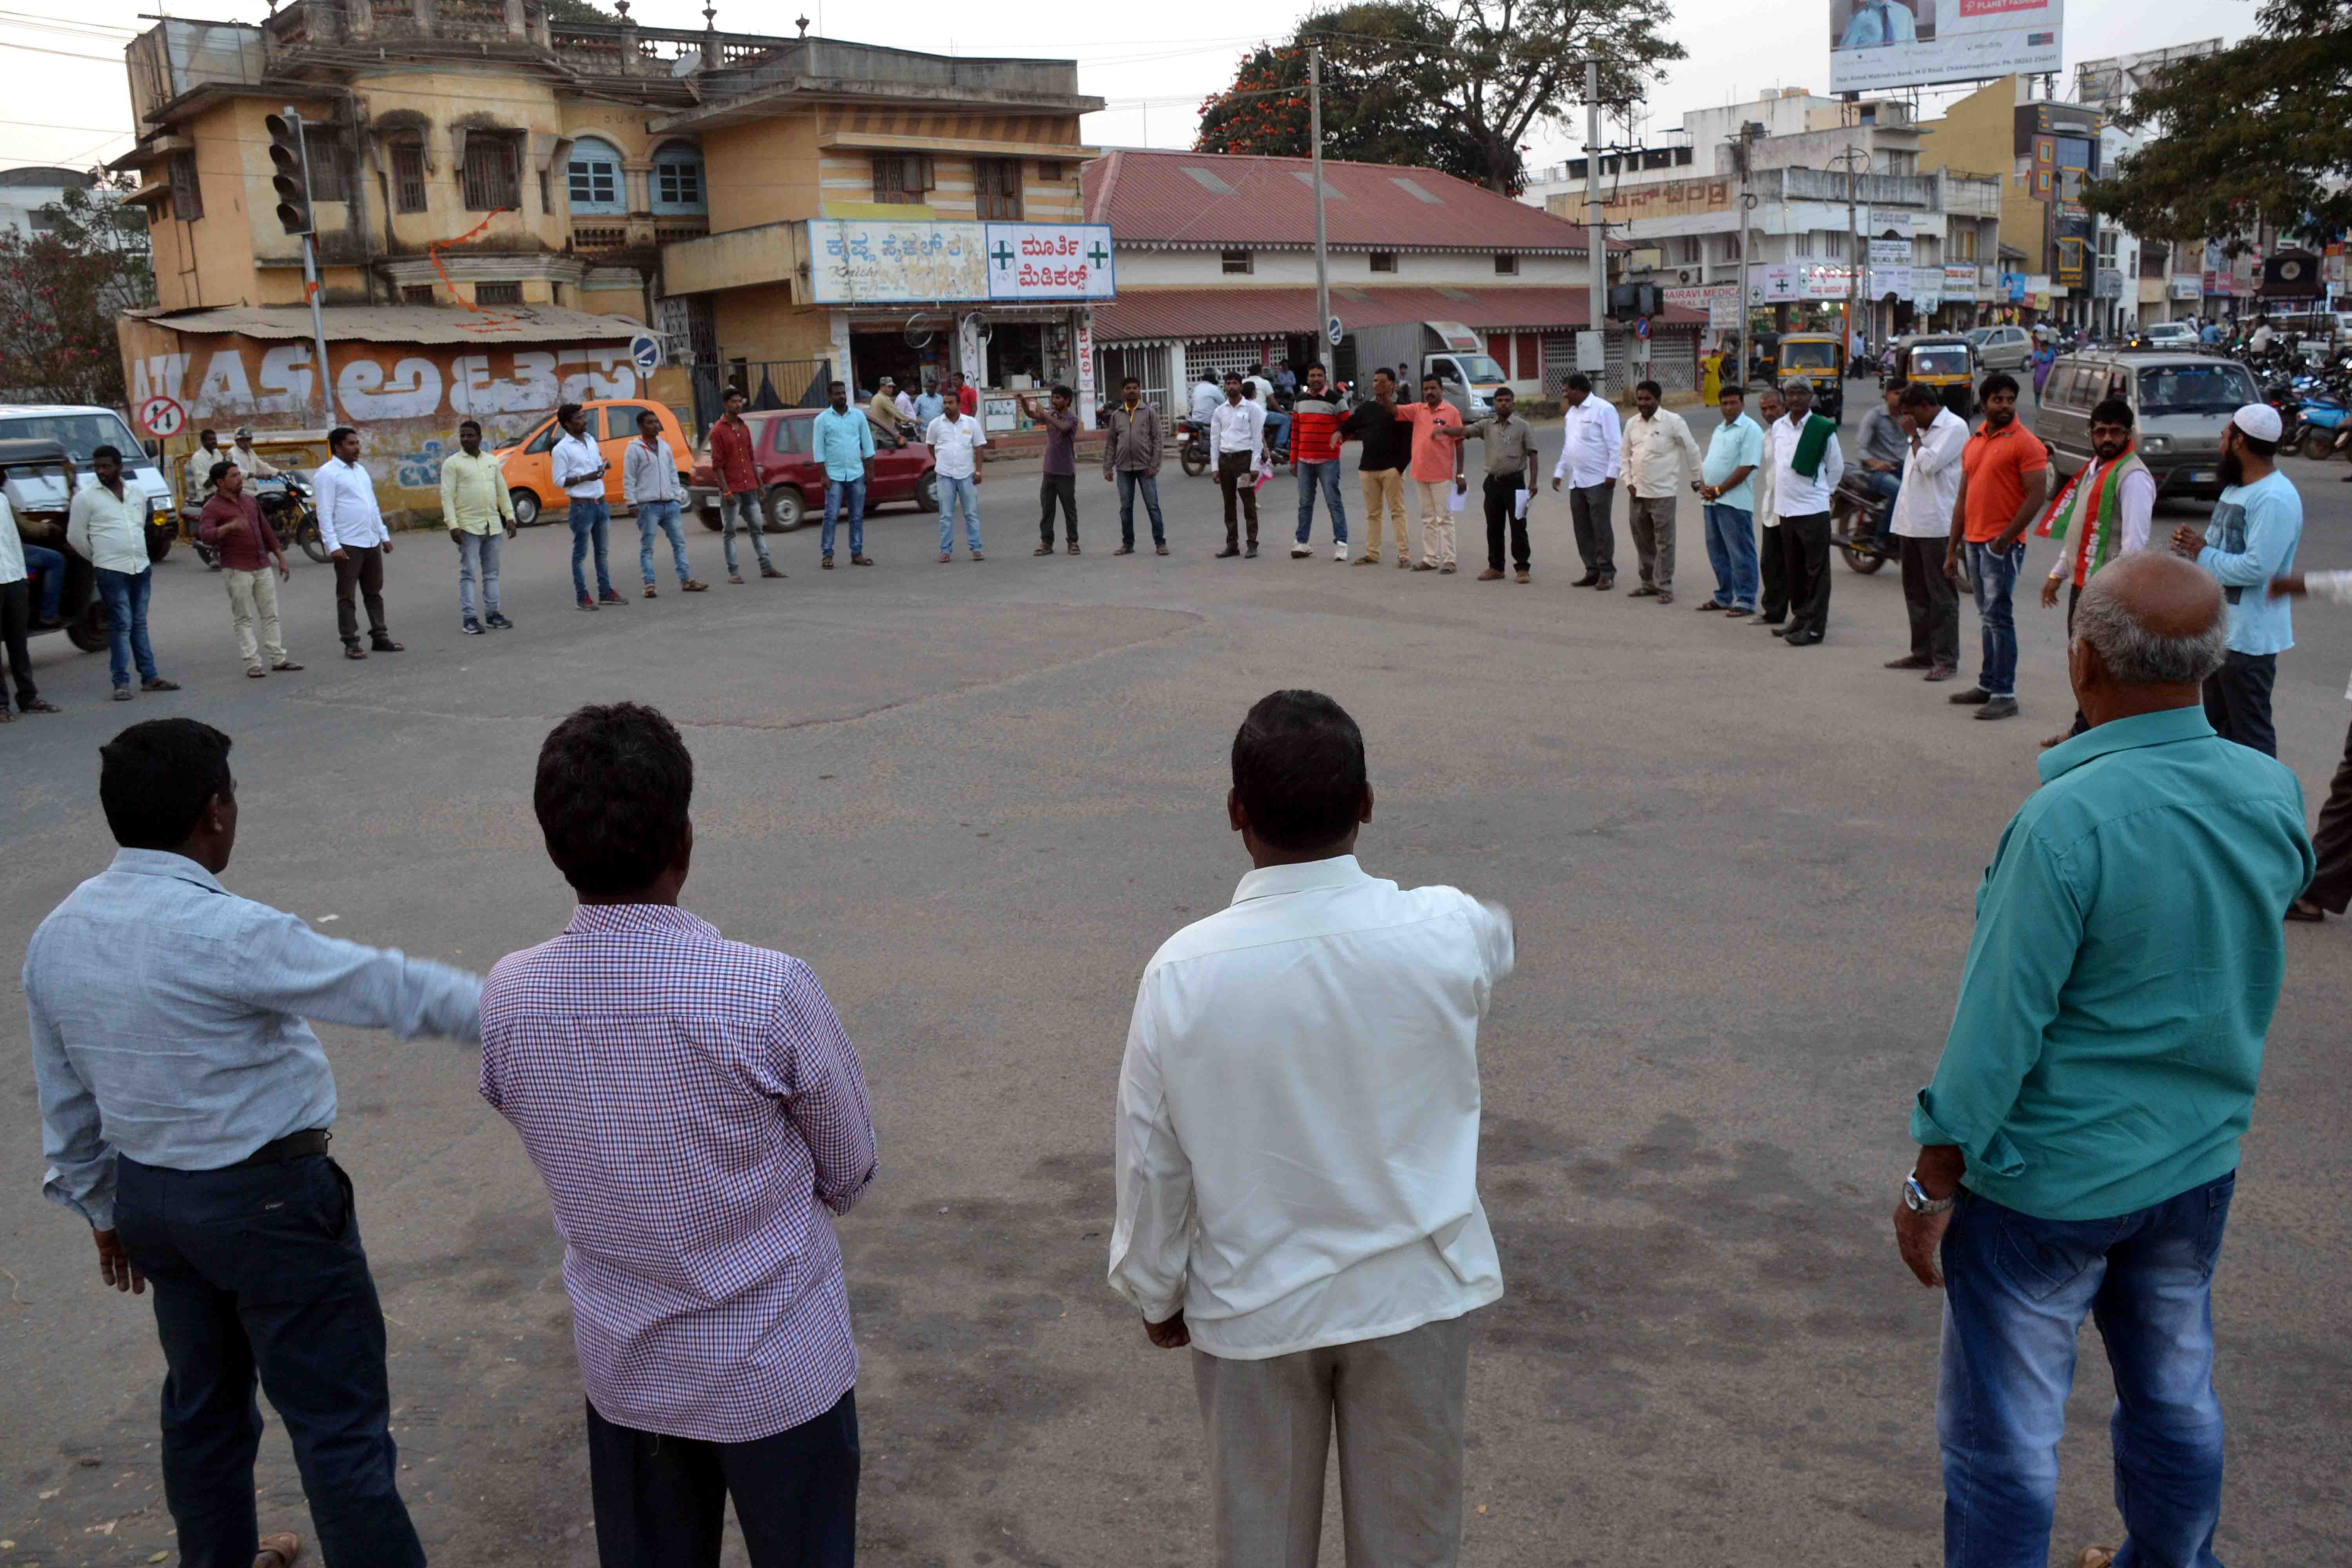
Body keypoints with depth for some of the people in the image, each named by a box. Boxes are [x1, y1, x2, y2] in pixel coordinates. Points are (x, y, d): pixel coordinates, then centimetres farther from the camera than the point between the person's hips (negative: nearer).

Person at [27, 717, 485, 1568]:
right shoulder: (224, 932, -25)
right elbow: (388, 988, -21)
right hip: (269, 1201, -8)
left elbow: (67, 1101, 10)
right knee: (338, 1424, 3)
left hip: (149, 1196, 8)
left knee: (203, 1400, 26)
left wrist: (104, 1210, 23)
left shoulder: (55, 937, 0)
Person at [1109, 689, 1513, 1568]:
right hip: (1415, 1294, 1)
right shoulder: (1447, 934, -19)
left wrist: (1156, 1292, 7)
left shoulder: (1183, 973, -22)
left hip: (1254, 1305, -1)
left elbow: (1151, 1161, -10)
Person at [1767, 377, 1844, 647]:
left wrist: (1822, 491, 7)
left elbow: (1837, 467, 3)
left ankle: (1815, 626, -2)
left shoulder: (1823, 429, -5)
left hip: (1813, 510, -5)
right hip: (1785, 508, 5)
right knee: (1793, 570, 12)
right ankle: (1800, 617, 23)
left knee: (1816, 570, -3)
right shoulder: (1777, 427, 9)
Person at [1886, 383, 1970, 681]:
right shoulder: (1923, 430, 19)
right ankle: (1922, 653, 22)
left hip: (1937, 526, -9)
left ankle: (1946, 660, -3)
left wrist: (1914, 436, -7)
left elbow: (1929, 465, -20)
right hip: (1911, 523, 9)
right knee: (1915, 592, 13)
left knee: (1941, 595, -6)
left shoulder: (1955, 427, -9)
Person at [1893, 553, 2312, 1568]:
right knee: (2176, 1399, 25)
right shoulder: (2274, 794, -7)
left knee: (2003, 1437, 9)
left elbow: (2000, 1027, -22)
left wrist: (1931, 1183, -12)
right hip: (2200, 1159, 7)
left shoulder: (2068, 820, -27)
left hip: (2049, 1177, -7)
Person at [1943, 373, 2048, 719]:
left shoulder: (2025, 443, -8)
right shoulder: (1973, 443, 16)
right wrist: (1952, 550, 16)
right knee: (1988, 617, 13)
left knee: (1998, 616, -9)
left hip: (2002, 544, -7)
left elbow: (2036, 496, -14)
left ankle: (2005, 694, -7)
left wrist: (2005, 539, -20)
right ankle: (1988, 685, 20)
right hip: (1974, 541, 7)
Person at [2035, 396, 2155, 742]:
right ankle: (2085, 729, 33)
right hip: (2083, 583, 9)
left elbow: (2135, 542, -22)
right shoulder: (2094, 468, 15)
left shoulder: (2132, 477, -16)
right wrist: (2058, 574, 23)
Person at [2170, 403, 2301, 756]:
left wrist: (2202, 553, -16)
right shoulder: (2236, 487, 12)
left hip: (2248, 636, -11)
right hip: (2218, 627, 11)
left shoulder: (2275, 499, -21)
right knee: (2219, 723, 21)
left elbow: (2257, 567, -29)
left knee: (2250, 732, -5)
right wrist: (2196, 543, -2)